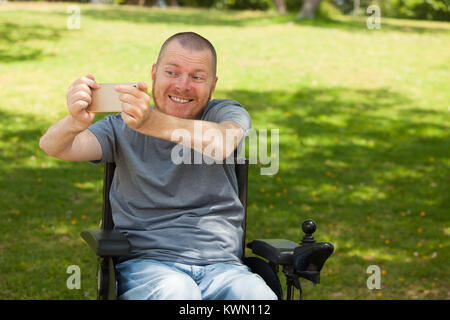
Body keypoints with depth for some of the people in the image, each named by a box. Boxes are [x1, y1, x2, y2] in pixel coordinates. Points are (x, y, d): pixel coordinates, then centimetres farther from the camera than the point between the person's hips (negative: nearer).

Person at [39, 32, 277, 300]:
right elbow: (53, 147, -2)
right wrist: (75, 122, -28)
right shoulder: (124, 127, 13)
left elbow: (220, 144, -14)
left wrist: (151, 122, -33)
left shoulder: (228, 113, 11)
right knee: (176, 293, -35)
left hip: (223, 265, 1)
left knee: (259, 296, -31)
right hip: (146, 261, 0)